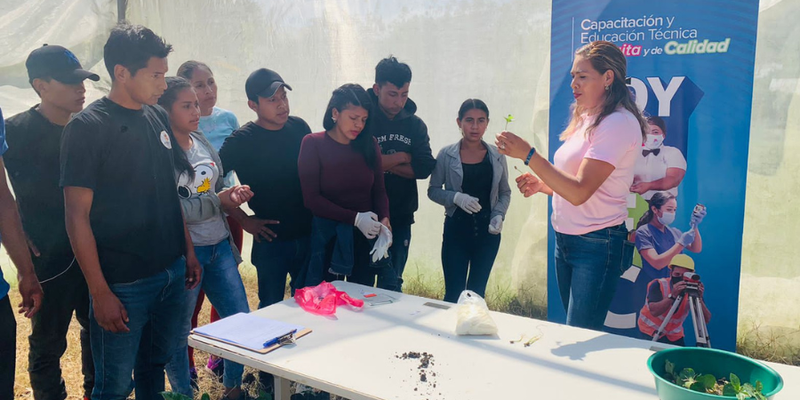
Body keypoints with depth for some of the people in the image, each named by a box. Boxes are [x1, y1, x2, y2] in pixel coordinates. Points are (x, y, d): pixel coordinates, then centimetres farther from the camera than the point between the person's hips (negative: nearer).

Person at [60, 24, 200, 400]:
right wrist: (100, 294, -13)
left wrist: (188, 251, 13)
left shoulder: (158, 117, 7)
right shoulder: (87, 126, -11)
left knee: (155, 367, 19)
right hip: (124, 283, -5)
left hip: (172, 272, 6)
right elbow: (77, 216, -12)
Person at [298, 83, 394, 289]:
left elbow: (379, 190, 6)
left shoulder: (369, 144, 5)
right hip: (327, 237, -3)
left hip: (366, 237, 3)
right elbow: (311, 199, -10)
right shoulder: (313, 144, -6)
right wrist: (355, 218, -17)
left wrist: (384, 219, -13)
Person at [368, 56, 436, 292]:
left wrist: (385, 163, -12)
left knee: (392, 286, 13)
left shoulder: (416, 125, 6)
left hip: (401, 218, 4)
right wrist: (401, 158, -10)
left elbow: (425, 168, -4)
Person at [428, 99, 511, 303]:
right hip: (456, 229, -2)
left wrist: (499, 215, -8)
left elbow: (505, 192, 10)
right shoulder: (446, 155, -4)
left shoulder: (497, 156, 2)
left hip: (488, 231, 2)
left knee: (477, 293, 12)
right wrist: (456, 197, -18)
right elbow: (433, 190, 0)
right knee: (454, 293, 0)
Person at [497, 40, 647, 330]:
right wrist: (542, 185, 3)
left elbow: (580, 191, -23)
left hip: (597, 245, -9)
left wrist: (528, 154, -26)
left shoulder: (619, 122, -15)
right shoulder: (586, 118, 13)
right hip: (565, 239, 9)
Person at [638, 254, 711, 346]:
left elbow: (706, 320, -20)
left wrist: (699, 298, -36)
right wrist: (673, 295, -48)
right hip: (652, 332, -4)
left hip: (675, 335, 4)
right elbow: (654, 311, -37)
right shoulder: (658, 285, -20)